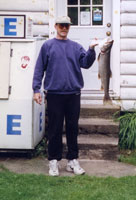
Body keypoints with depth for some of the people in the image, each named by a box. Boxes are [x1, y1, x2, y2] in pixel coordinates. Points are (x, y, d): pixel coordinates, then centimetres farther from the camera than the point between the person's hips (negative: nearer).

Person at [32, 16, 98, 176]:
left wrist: (91, 49, -15)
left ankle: (72, 160, 19)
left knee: (72, 128, 8)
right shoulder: (48, 46, 5)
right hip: (54, 93, -2)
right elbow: (39, 68, 2)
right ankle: (53, 160, 15)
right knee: (55, 129, 3)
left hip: (73, 93, 3)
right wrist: (36, 89, -6)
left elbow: (86, 63, 1)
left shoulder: (76, 47, 13)